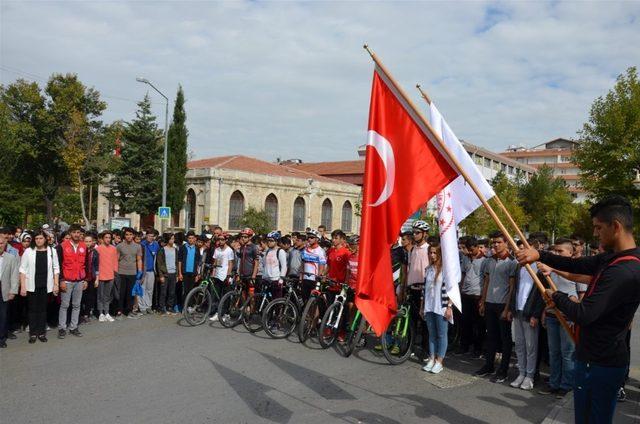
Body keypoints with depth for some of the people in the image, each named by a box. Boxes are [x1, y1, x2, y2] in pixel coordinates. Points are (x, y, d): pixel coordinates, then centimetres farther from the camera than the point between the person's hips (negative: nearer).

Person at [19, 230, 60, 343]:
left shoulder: (52, 251, 2)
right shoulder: (28, 251, -1)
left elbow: (56, 268, 5)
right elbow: (22, 269, -1)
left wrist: (56, 284, 0)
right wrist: (22, 286, -6)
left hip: (46, 286, 1)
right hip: (32, 286, -1)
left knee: (43, 309, 8)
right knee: (33, 309, 6)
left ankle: (42, 332, 16)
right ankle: (33, 333, 15)